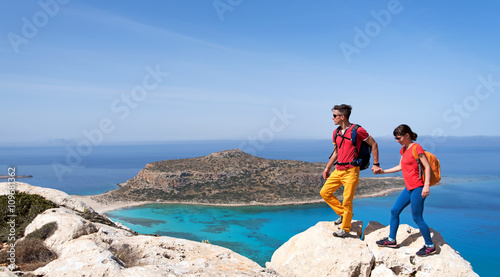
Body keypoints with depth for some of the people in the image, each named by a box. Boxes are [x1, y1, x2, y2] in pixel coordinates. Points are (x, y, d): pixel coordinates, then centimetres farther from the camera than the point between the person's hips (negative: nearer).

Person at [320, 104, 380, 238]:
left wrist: (376, 164, -1)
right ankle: (342, 213, 22)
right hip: (338, 170, 7)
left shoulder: (357, 130, -10)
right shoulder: (336, 132, 10)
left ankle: (345, 228, 11)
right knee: (324, 192, 5)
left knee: (347, 200, -4)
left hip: (351, 171, -7)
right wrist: (327, 168, 22)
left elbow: (374, 144, 0)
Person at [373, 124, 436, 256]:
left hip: (417, 188, -9)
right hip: (408, 188, 9)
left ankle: (430, 246, 13)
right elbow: (400, 167, 23)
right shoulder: (404, 149, 13)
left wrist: (426, 186, -22)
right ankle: (391, 240, 23)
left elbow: (427, 167, -14)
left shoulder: (416, 148, -12)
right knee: (394, 211, 11)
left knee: (417, 218, -3)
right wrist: (383, 171, 21)